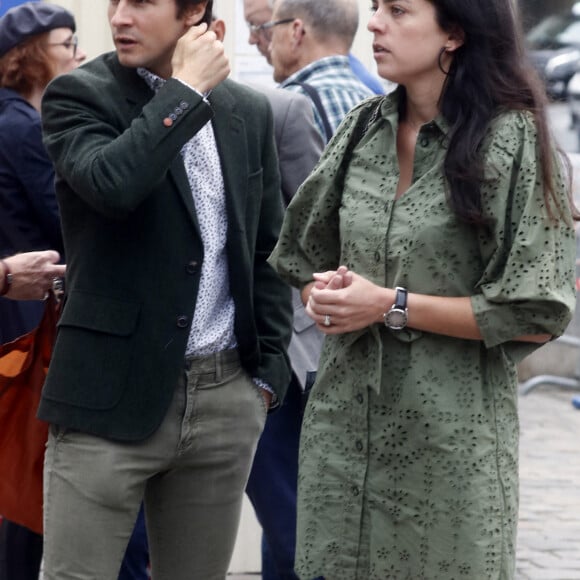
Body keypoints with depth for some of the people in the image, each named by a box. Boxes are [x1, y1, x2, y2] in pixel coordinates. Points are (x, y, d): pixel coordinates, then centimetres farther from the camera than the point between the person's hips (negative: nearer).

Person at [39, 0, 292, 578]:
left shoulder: (249, 112, 9)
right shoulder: (77, 96, -3)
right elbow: (111, 183, -25)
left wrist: (268, 373, 9)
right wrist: (186, 91, -15)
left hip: (227, 397, 4)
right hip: (110, 398, -4)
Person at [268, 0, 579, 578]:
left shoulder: (513, 141, -9)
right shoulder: (362, 129, 7)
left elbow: (534, 315, -12)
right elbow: (303, 257, 18)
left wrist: (391, 306, -15)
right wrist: (322, 293, -5)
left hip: (449, 437, -5)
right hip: (344, 420, 5)